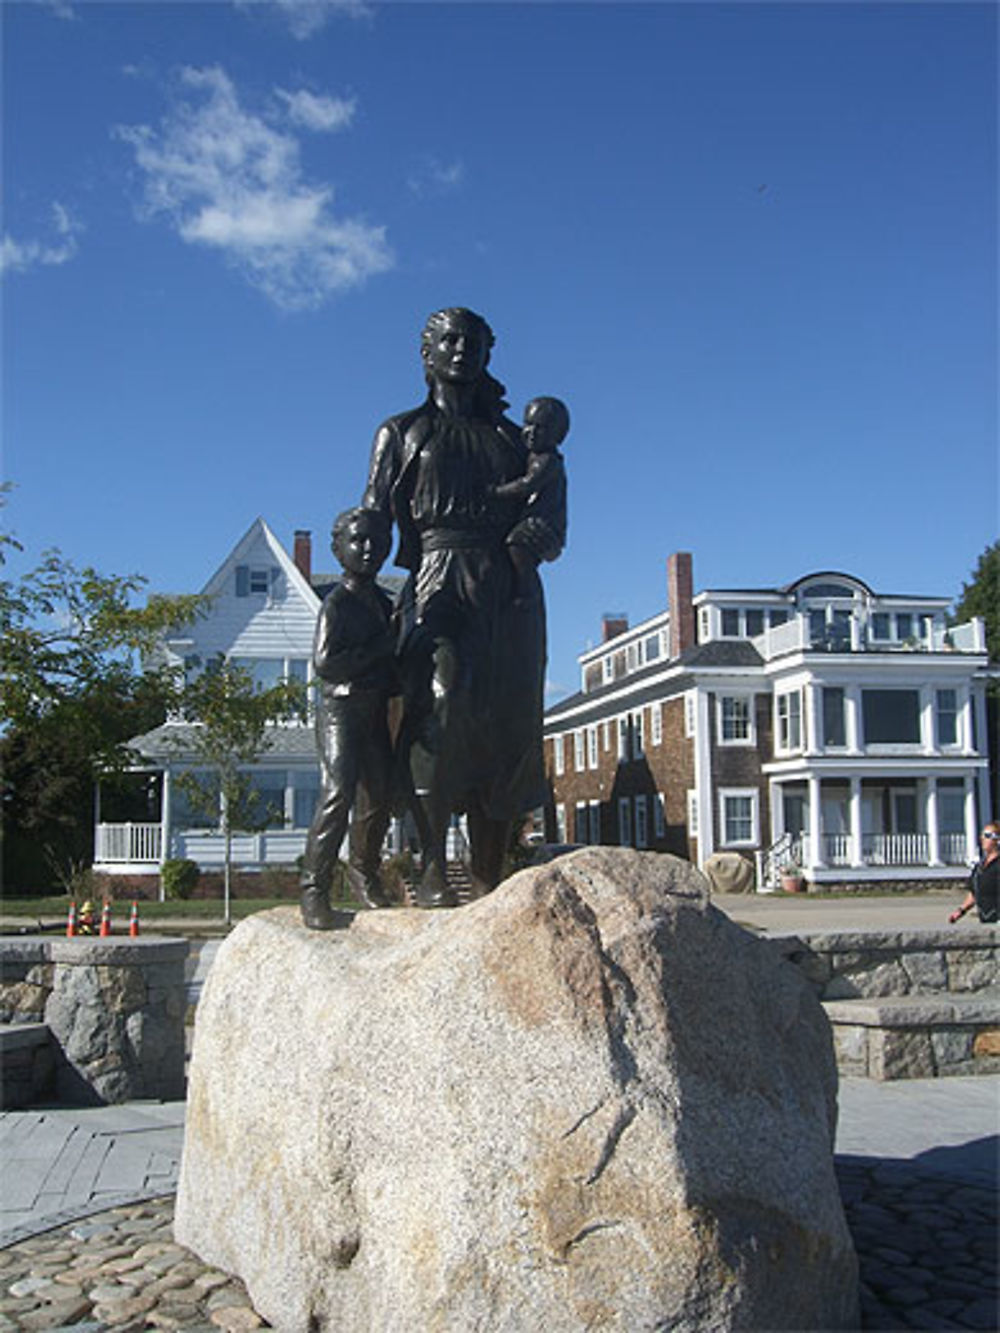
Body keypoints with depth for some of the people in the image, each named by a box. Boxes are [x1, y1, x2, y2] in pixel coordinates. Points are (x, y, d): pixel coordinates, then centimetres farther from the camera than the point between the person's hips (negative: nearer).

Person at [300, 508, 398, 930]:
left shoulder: (383, 603, 16)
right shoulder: (336, 603, -7)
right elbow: (324, 663, -18)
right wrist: (380, 648, -17)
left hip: (375, 711, 7)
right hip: (340, 707, -7)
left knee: (380, 793, 6)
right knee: (339, 791, -18)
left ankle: (363, 870, 26)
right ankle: (314, 888, -14)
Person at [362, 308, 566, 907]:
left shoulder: (513, 438, 24)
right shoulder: (402, 433, 16)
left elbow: (554, 528, 21)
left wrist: (544, 538, -4)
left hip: (511, 593, 3)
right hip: (438, 582, -3)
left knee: (506, 728, -3)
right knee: (441, 704, -23)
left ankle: (490, 881, 1)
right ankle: (433, 870, -22)